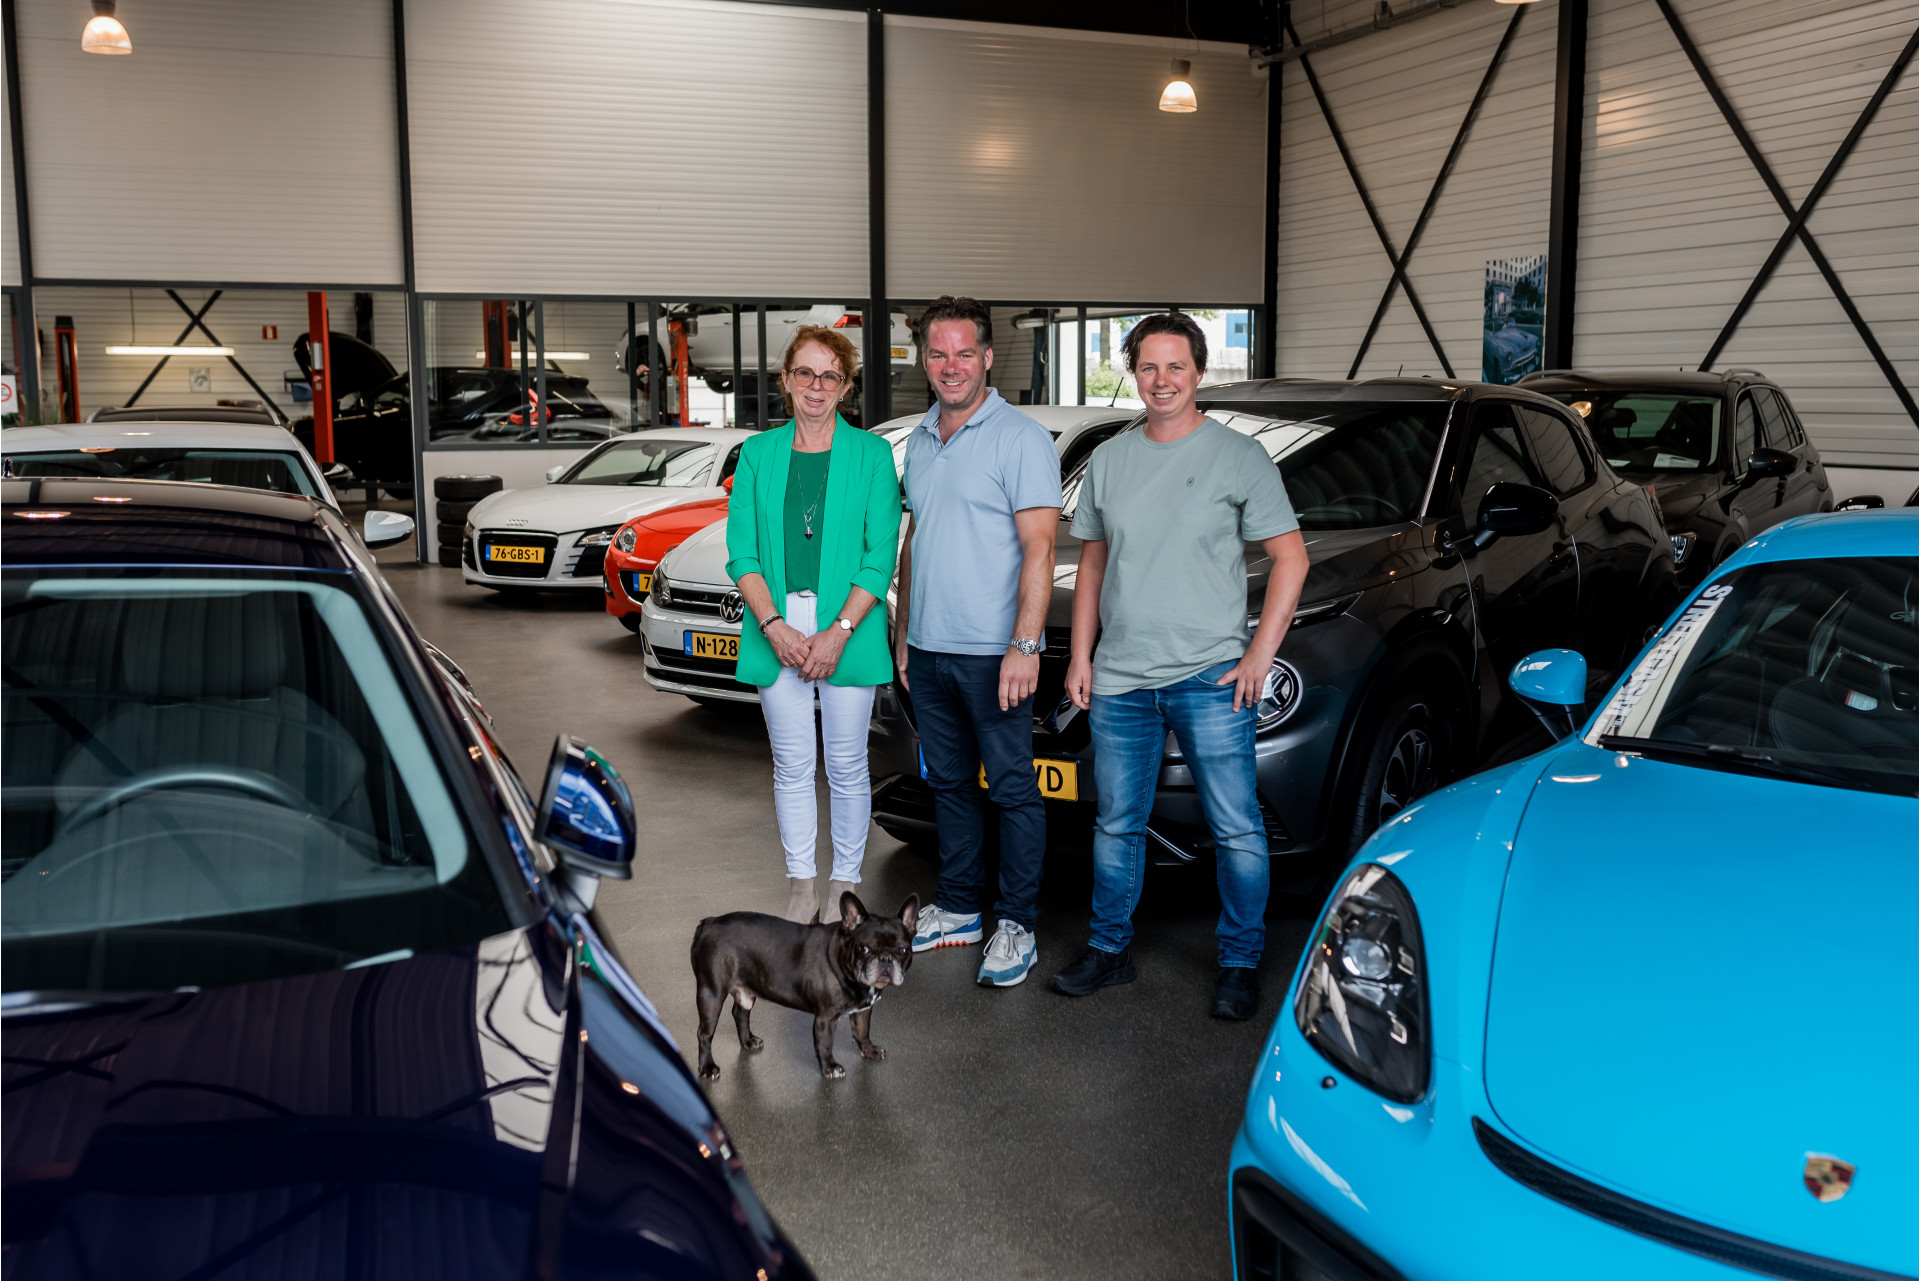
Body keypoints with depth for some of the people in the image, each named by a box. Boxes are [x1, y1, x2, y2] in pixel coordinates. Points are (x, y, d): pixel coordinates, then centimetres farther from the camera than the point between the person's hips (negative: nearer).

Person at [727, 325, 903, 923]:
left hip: (847, 632, -2)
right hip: (777, 632, 2)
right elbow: (741, 552, 3)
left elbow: (880, 555, -5)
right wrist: (774, 627, -11)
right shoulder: (758, 453, 7)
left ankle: (845, 882, 21)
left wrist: (839, 632, -14)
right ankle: (800, 881, 22)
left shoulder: (871, 454, 1)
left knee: (846, 767, 6)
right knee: (792, 765, 9)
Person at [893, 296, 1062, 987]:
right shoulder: (919, 440, 13)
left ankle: (1017, 924, 12)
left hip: (993, 652, -7)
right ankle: (957, 905, 28)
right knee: (949, 782, 16)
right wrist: (903, 632, 18)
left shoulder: (1021, 438, -9)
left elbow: (1039, 549, -14)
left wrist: (1025, 646, -21)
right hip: (927, 651, 7)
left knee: (1013, 788, 2)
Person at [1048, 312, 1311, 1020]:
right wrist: (1080, 656, 10)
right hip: (1119, 678, 4)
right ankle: (1109, 949, 27)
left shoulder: (1240, 456, -2)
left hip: (1209, 676, -4)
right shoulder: (1108, 460, 11)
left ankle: (1240, 963, 14)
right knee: (1117, 823, 13)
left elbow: (1290, 557, -2)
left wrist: (1260, 654, -8)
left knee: (1236, 827, 0)